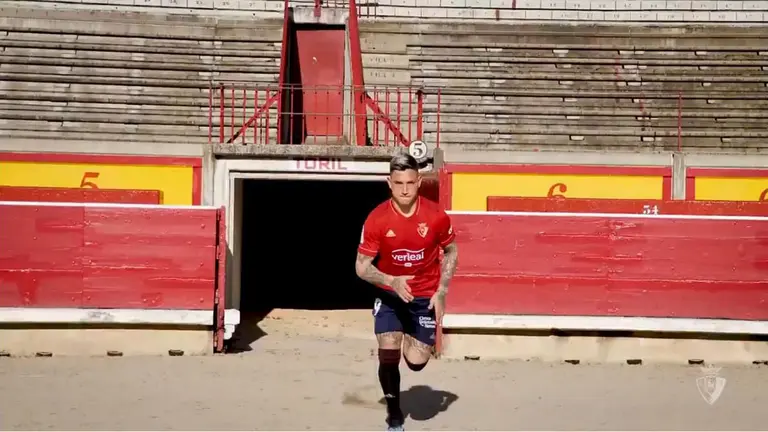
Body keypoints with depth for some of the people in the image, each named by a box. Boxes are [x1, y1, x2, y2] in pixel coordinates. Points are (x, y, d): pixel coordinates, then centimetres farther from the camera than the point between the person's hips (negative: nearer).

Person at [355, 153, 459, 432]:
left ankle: (412, 340, 37)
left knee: (417, 362, -3)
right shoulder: (377, 219, -18)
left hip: (424, 297, 1)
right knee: (388, 357, -14)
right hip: (389, 296, 0)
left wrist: (441, 292, -5)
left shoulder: (436, 216, -16)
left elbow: (451, 252, 2)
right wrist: (391, 281, -30)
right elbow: (361, 267, -12)